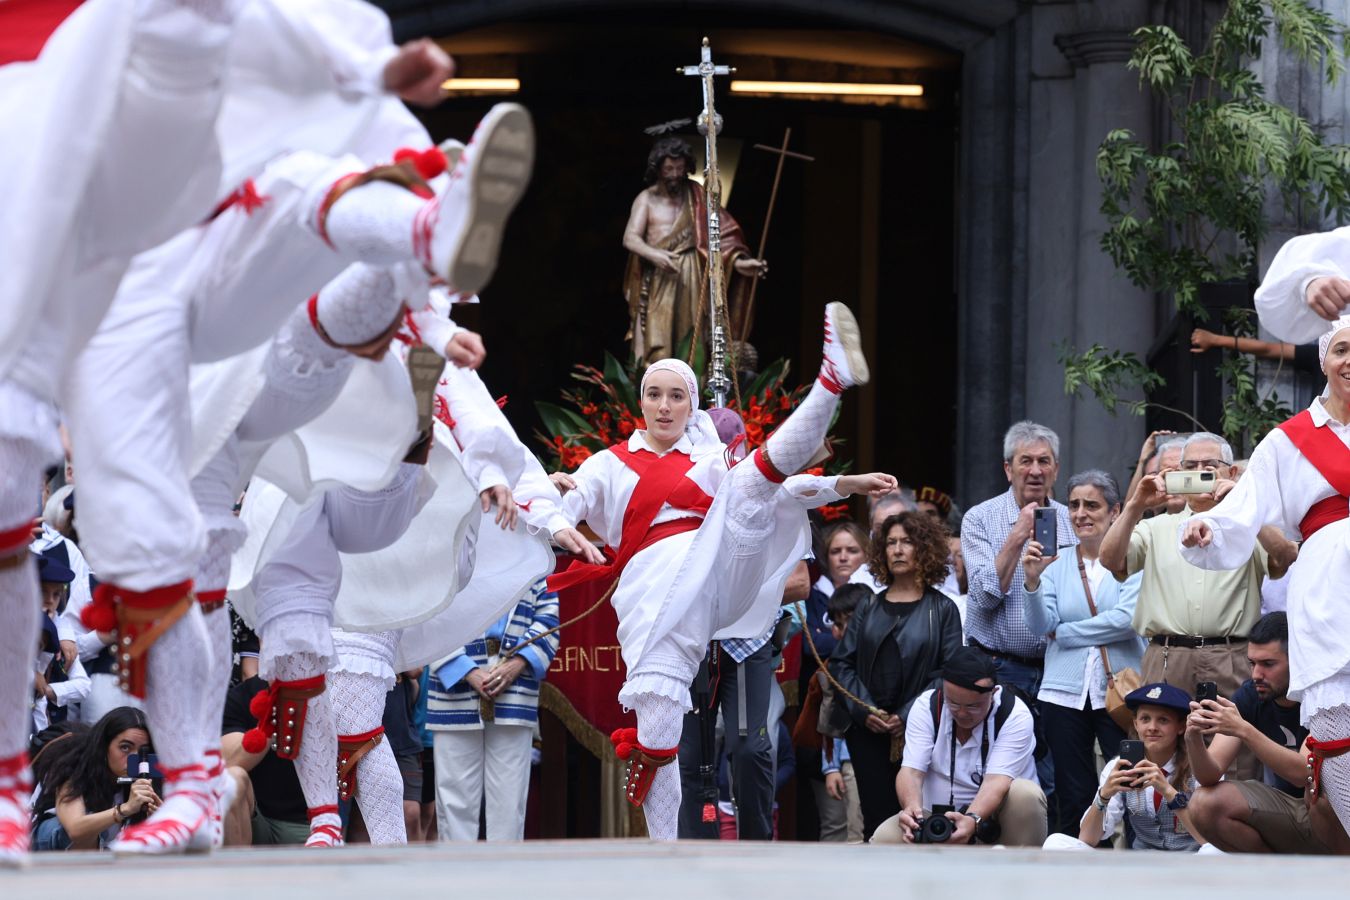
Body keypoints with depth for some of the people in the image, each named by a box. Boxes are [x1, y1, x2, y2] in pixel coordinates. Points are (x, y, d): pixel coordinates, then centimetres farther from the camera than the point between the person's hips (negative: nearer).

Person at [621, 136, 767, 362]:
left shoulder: (697, 197, 10)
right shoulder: (647, 199, 9)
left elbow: (722, 233, 3)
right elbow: (630, 239, -2)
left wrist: (739, 261, -15)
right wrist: (654, 254, -23)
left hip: (691, 279, 1)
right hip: (658, 282, -1)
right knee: (657, 347, -9)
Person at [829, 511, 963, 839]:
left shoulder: (942, 610, 4)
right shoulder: (869, 608, 13)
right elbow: (841, 663, 9)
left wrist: (908, 716, -13)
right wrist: (864, 710, -7)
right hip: (868, 731, 2)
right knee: (877, 818, -3)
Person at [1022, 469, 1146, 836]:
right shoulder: (1056, 563, 11)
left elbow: (1127, 618, -12)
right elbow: (1041, 624, 0)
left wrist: (1062, 633, -5)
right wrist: (1033, 580, -16)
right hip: (1065, 692, 3)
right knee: (1073, 800, 5)